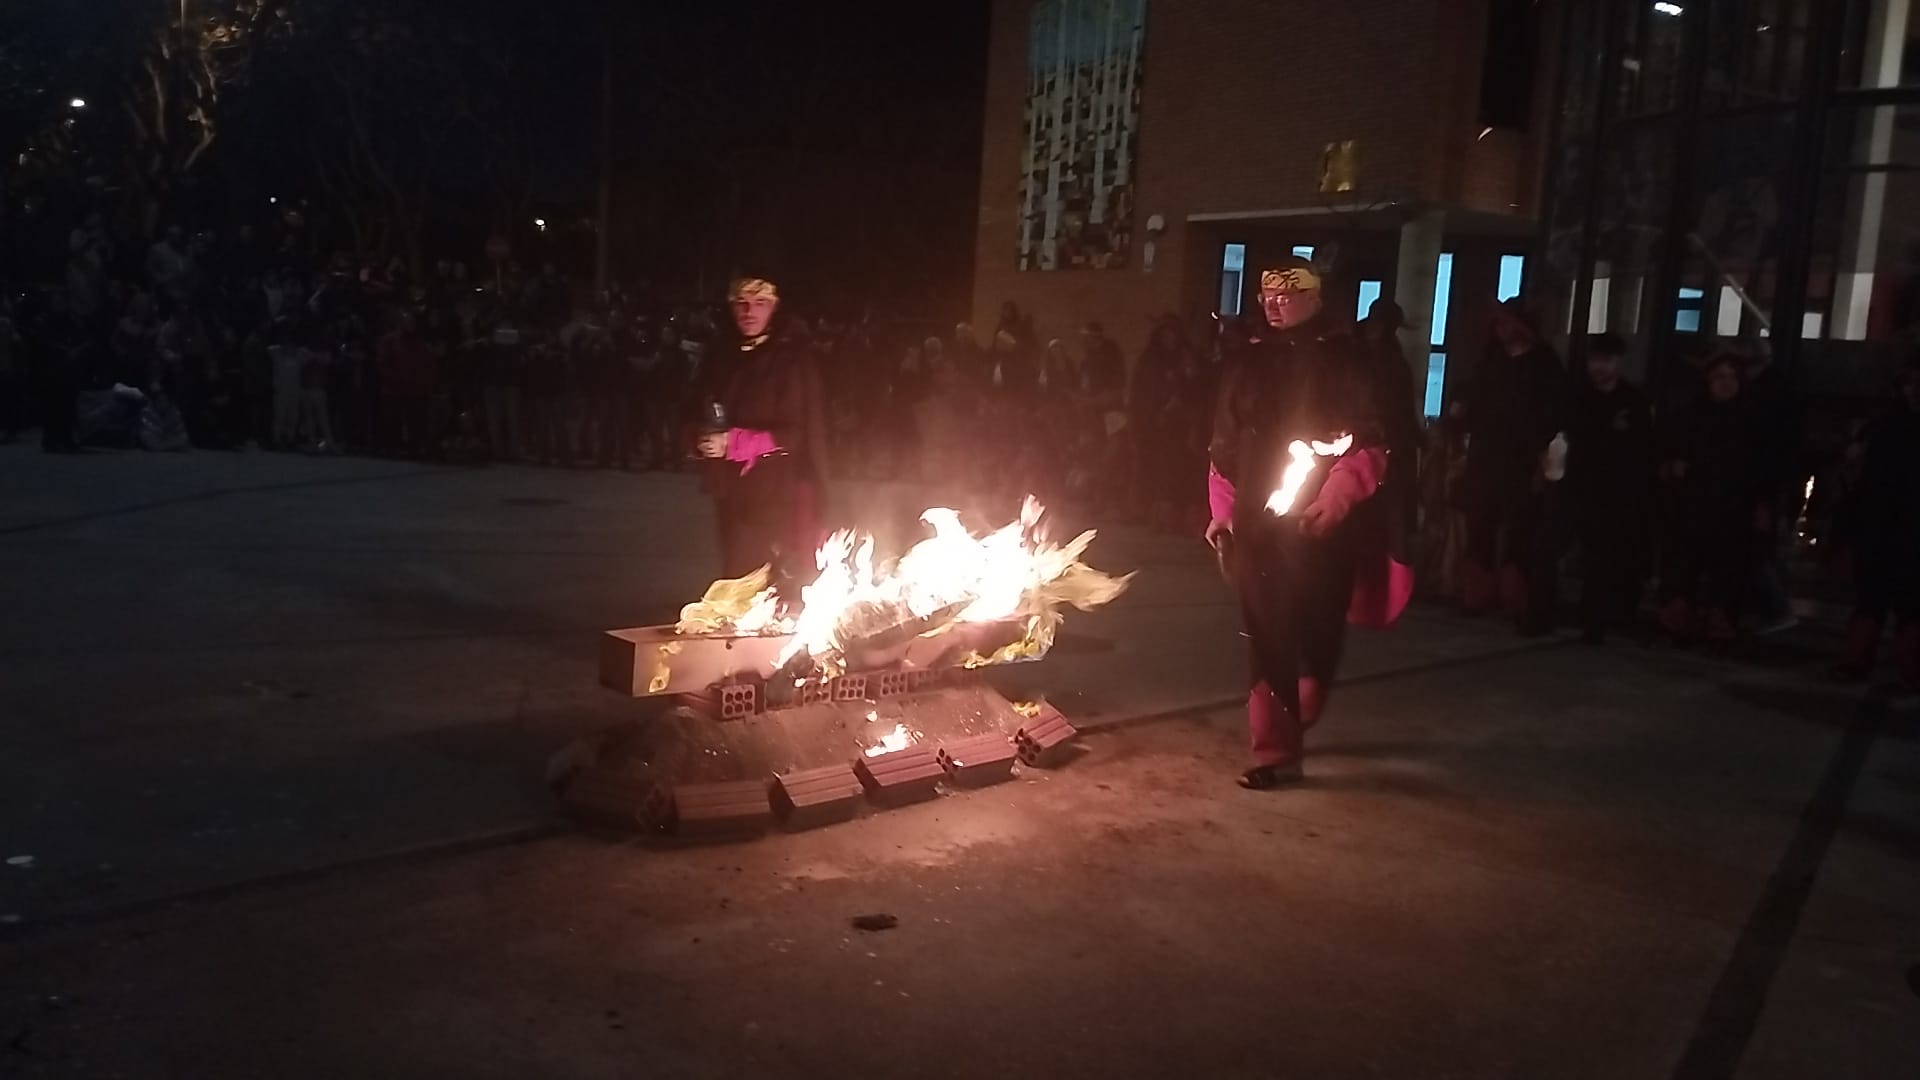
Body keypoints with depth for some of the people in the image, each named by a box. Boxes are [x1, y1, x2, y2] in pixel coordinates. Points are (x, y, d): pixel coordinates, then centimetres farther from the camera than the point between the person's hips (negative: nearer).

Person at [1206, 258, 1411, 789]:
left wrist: (1335, 500, -20)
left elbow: (1370, 445, -7)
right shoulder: (1248, 361, 11)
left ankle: (1292, 727, 30)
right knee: (1268, 639, 0)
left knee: (1319, 637, 7)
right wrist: (1223, 514, 13)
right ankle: (1277, 747, 5)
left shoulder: (1345, 359, -1)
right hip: (1259, 525, 3)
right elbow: (1225, 447, 16)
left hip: (1323, 526, -2)